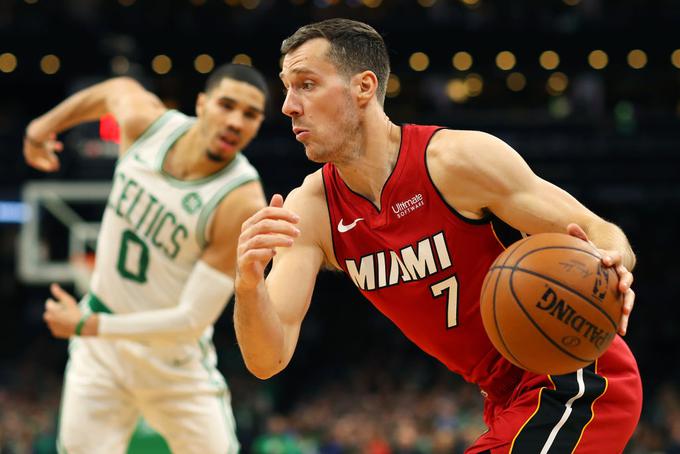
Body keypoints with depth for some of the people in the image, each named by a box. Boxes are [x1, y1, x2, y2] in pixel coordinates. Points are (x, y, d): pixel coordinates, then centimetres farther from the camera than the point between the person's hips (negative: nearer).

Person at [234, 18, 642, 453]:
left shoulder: (459, 158, -19)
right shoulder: (309, 209, -3)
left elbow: (599, 233, -13)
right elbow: (269, 360, -10)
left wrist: (610, 268, -39)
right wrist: (249, 285, -31)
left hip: (578, 382, -7)